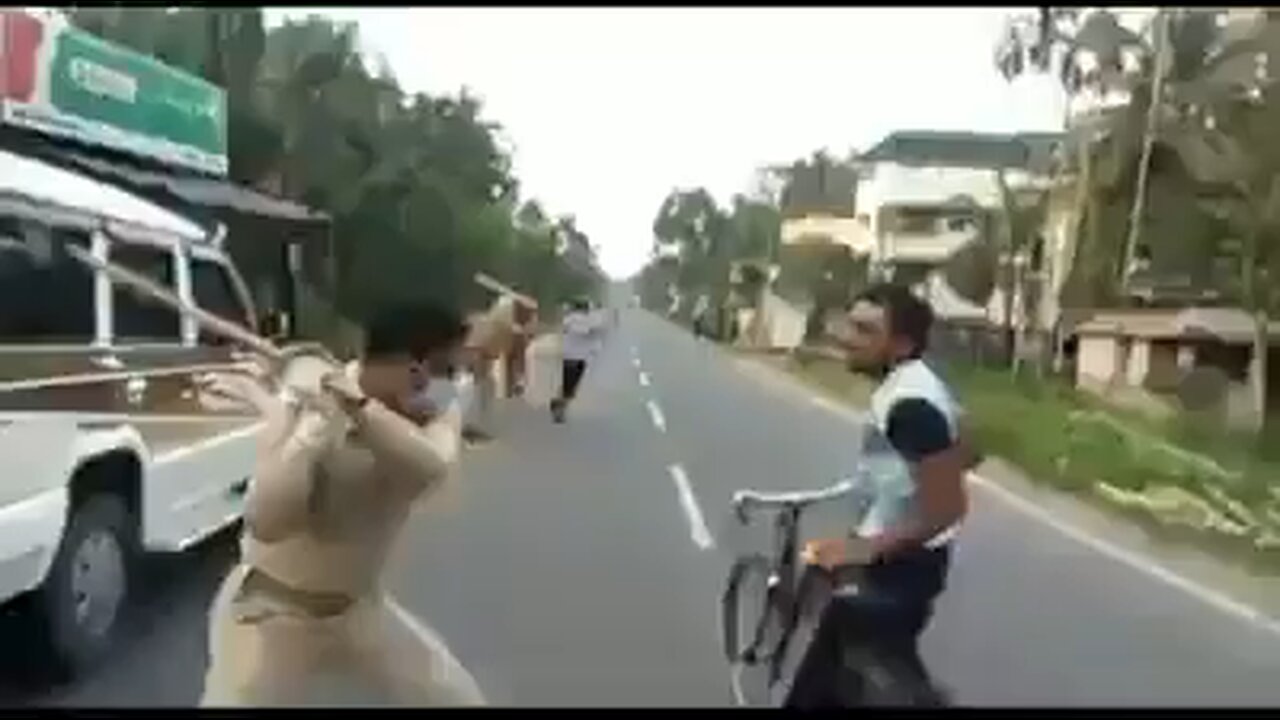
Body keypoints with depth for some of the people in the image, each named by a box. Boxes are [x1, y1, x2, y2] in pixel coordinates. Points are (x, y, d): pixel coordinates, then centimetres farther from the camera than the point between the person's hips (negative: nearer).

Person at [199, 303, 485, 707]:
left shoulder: (437, 410, -12)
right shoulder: (311, 408, -24)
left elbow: (431, 472, -35)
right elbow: (265, 524, -38)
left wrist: (362, 409, -42)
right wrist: (312, 427, -40)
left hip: (357, 609, 5)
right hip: (272, 614, -4)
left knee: (458, 697, 9)